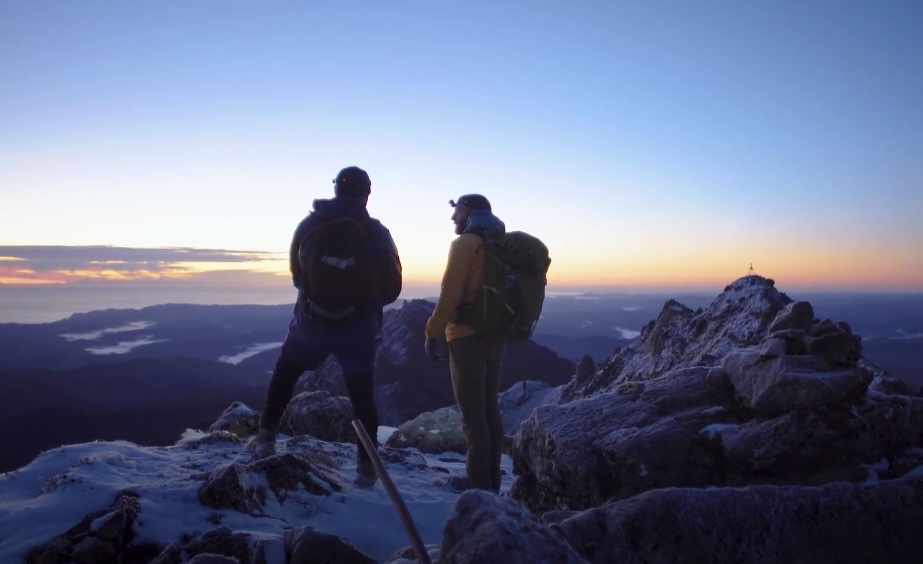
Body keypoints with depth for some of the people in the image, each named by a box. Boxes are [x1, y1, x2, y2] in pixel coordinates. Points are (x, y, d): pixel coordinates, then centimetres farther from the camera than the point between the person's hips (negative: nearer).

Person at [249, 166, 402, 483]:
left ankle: (267, 436, 21)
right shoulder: (377, 233, -9)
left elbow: (297, 275, 8)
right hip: (359, 329, -1)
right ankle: (367, 463, 15)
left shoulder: (309, 225, -4)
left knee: (284, 376, 25)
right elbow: (392, 288, -4)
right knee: (362, 396, 12)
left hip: (311, 322, 1)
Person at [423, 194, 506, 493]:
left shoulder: (465, 243, -10)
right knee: (489, 407, 13)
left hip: (468, 337, -8)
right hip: (496, 337, 8)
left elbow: (450, 294, -17)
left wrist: (432, 332, -11)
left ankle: (478, 480, 5)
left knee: (472, 411, -1)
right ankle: (491, 476, 20)